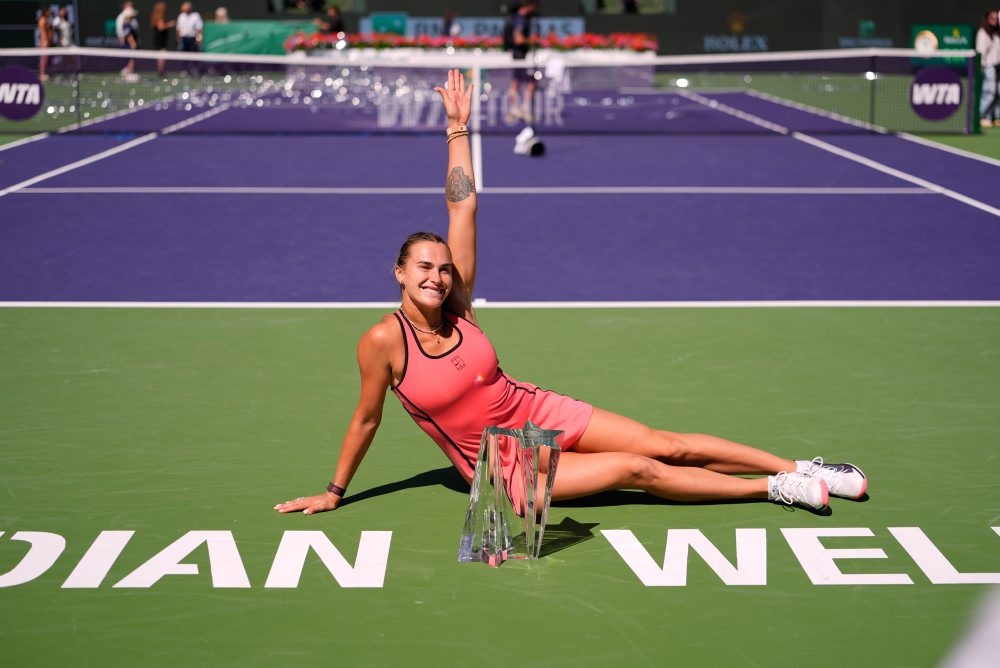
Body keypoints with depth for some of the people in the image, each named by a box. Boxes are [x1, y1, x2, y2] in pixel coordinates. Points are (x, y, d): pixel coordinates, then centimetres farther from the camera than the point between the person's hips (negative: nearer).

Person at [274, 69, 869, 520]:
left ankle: (800, 469, 4)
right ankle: (777, 490, -6)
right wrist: (334, 494, 2)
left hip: (540, 414, 4)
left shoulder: (456, 302, -7)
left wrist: (458, 125, -5)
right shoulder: (384, 341, -17)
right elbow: (366, 420, -5)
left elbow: (463, 207, -6)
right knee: (640, 470, -13)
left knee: (666, 445, -3)